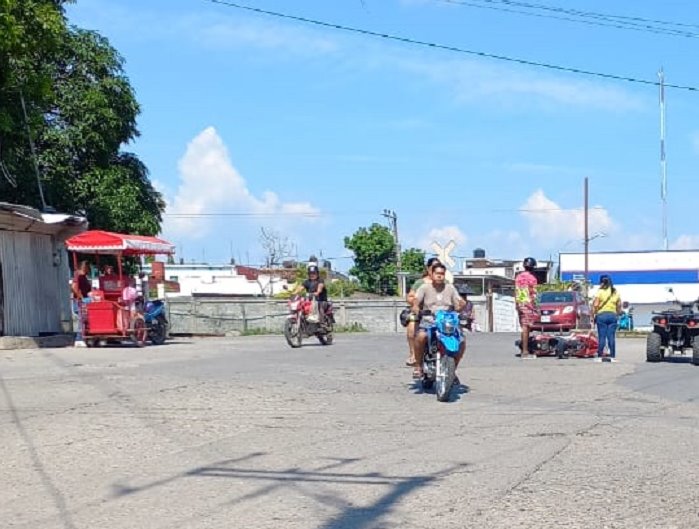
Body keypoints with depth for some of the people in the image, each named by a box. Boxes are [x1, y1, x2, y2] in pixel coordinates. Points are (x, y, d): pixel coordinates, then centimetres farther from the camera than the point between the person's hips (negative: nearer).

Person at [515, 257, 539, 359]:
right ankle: (525, 352, -10)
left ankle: (524, 351, 14)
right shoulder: (532, 278, -9)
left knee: (524, 327, 12)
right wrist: (535, 307, -9)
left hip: (520, 304, 7)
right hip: (528, 304, -7)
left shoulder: (518, 277, 12)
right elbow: (533, 294, -12)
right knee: (526, 327, -8)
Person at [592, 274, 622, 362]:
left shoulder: (600, 292, -4)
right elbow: (619, 307, 10)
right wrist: (617, 315, 21)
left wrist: (593, 315, -3)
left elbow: (595, 305, -11)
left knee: (602, 337, -2)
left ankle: (600, 356, -1)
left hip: (602, 315, -4)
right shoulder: (615, 292, 10)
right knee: (611, 337, 3)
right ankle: (612, 356, 3)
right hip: (613, 315, 4)